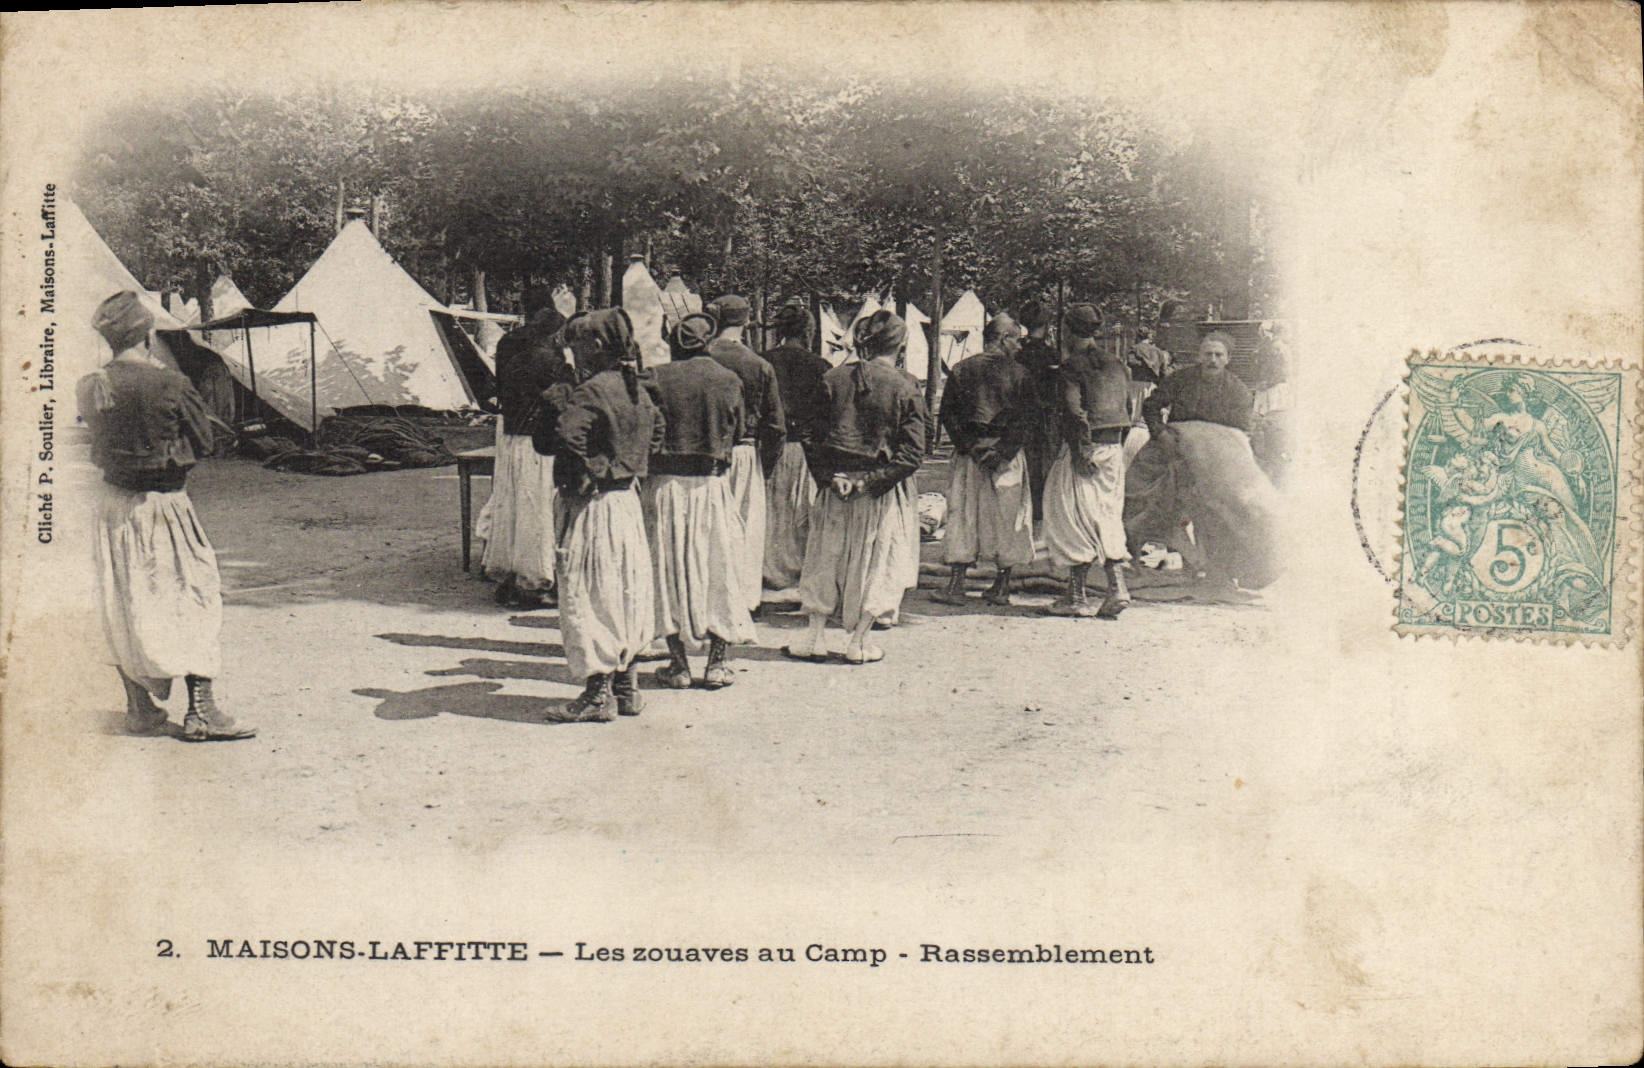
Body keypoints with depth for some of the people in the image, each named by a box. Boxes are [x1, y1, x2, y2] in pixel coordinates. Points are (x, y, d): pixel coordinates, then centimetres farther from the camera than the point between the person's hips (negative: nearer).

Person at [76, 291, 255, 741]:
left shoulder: (90, 388, 0)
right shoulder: (168, 386, -17)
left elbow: (97, 436, 13)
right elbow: (203, 441, -8)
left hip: (113, 503, 6)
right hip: (164, 504, -6)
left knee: (125, 608, 13)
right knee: (194, 600, 2)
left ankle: (139, 708, 20)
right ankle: (201, 711, 0)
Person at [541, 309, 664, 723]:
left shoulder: (591, 392, -18)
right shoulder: (636, 390, 9)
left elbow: (569, 439, -31)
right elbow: (656, 429, 24)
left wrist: (559, 405, -14)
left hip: (594, 505, -9)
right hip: (628, 499, 9)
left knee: (590, 598, -2)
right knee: (628, 594, 14)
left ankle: (598, 694, 1)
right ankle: (627, 686, 23)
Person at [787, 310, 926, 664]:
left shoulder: (835, 378, 0)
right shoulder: (905, 388, -8)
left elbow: (812, 435, 0)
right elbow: (912, 452, -13)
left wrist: (829, 476, -3)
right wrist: (870, 481, -13)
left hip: (834, 485, 3)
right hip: (882, 493, -3)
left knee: (826, 558, 13)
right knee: (876, 560, 10)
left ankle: (814, 637, 14)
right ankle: (858, 641, 11)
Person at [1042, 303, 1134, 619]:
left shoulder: (1073, 364, -8)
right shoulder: (1115, 361, 12)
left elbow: (1074, 409, -17)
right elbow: (1127, 406, 14)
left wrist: (1082, 451, -18)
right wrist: (1117, 445, 18)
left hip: (1084, 447, -6)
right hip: (1114, 446, 6)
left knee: (1076, 517, 1)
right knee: (1107, 517, 11)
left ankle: (1075, 596, 4)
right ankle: (1117, 587, -1)